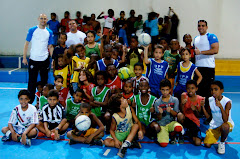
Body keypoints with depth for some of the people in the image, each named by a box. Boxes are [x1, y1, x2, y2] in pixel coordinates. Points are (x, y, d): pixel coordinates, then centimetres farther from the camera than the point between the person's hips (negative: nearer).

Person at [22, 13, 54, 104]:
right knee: (32, 81, 2)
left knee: (44, 81, 10)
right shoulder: (32, 30, -1)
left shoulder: (49, 32, 6)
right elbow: (26, 44, 2)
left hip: (45, 60, 2)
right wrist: (24, 57, -3)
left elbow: (50, 46, 10)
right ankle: (30, 101, 12)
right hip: (33, 60, -2)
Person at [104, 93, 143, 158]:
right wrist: (116, 140, -26)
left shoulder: (130, 109, -15)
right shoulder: (115, 117, -20)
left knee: (136, 125, -29)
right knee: (106, 142, -25)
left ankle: (125, 145, -35)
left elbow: (137, 121, -11)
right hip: (119, 134, -1)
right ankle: (131, 144, -27)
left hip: (130, 133, 1)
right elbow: (112, 130, -9)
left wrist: (140, 130, -31)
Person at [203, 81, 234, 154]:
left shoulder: (227, 102, -22)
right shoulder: (210, 100, -7)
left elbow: (225, 120, -30)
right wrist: (203, 106, -21)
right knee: (207, 145, -8)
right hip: (214, 124, 4)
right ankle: (218, 134, 24)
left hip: (227, 123, -4)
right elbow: (208, 115, -3)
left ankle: (222, 142, -8)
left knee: (224, 126, -42)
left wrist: (220, 106, -44)